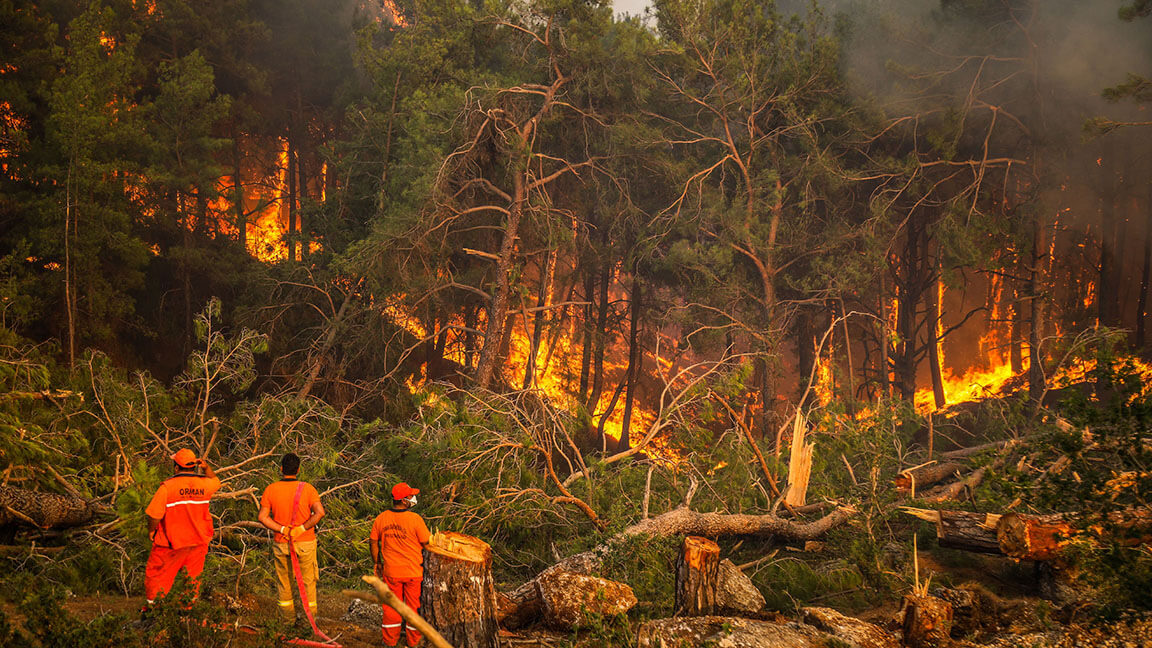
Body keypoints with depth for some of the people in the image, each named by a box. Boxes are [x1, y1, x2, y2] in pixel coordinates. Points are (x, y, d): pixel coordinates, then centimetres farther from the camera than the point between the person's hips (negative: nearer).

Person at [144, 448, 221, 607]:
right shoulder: (204, 484, -5)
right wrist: (206, 467, 4)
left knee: (156, 576, 11)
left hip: (171, 542, -4)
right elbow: (216, 482, 21)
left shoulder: (167, 487, -17)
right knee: (192, 578, 16)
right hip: (198, 541, 4)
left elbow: (154, 515, -16)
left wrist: (151, 531, 2)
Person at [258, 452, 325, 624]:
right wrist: (302, 528, -14)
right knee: (308, 580, 10)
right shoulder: (307, 488, -8)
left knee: (284, 580, 15)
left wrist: (282, 529, -10)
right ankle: (310, 618, 14)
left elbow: (263, 517, -8)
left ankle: (288, 619, 21)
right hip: (305, 542, -1)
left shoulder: (271, 489, -3)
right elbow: (320, 512, -19)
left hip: (281, 543, 1)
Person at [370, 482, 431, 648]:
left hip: (391, 572, 3)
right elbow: (427, 544, -11)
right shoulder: (415, 519, -17)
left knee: (391, 605, 16)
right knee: (414, 605, 13)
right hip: (414, 572, -3)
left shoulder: (381, 519, -5)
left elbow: (373, 542, 5)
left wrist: (377, 563, 19)